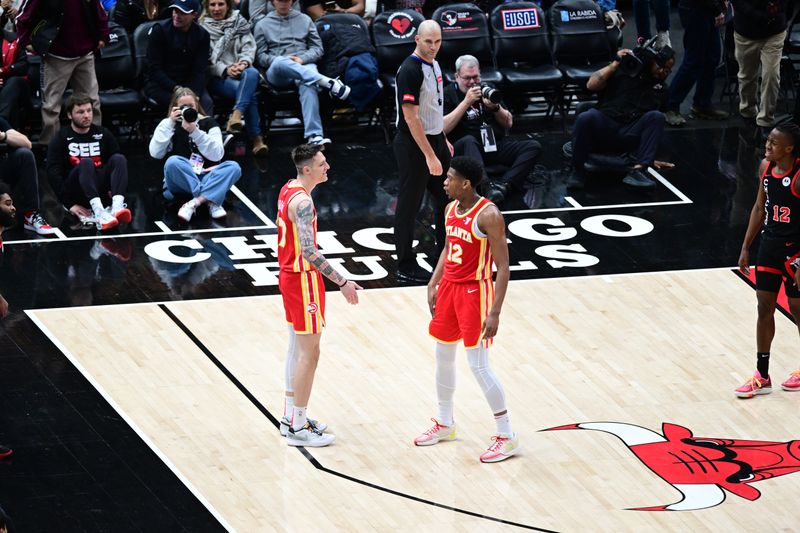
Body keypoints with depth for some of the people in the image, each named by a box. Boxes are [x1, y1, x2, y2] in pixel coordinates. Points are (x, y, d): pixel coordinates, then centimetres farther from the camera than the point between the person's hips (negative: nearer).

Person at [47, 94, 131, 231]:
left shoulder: (103, 134, 15)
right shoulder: (61, 139, 5)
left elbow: (120, 165, 9)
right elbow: (54, 174, -5)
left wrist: (117, 192, -11)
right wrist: (70, 204, -17)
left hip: (101, 192, 3)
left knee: (119, 158, -20)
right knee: (86, 163, -31)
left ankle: (117, 207, -46)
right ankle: (99, 213, -56)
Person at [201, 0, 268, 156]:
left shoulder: (240, 23, 18)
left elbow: (249, 48, 9)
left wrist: (244, 62, -13)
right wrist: (225, 69, -17)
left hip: (240, 70, 3)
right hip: (216, 77, -3)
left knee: (252, 73, -37)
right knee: (249, 91, -32)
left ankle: (236, 115, -48)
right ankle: (256, 138, -35)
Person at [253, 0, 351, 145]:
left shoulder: (305, 20, 21)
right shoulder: (263, 25, 19)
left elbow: (318, 48, 15)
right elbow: (260, 56, 11)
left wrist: (302, 59, -5)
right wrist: (277, 60, -9)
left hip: (304, 67, 0)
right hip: (277, 73, 0)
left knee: (309, 84, -38)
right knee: (280, 62, -40)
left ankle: (314, 135, -56)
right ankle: (327, 83, -49)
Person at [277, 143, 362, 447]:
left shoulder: (288, 190, 7)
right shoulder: (302, 201, -24)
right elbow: (309, 251, -32)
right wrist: (342, 282, -32)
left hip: (289, 274, 10)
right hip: (303, 278, -10)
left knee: (298, 347, 18)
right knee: (309, 352, -4)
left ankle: (292, 417, 25)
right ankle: (298, 429, 0)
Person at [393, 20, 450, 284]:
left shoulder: (433, 65, 7)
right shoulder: (410, 70, -21)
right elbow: (411, 117, -23)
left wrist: (444, 141, 20)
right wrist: (430, 155, -24)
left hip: (435, 139, 9)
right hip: (413, 144, -9)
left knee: (446, 197, 16)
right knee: (409, 205, 0)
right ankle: (406, 267, 8)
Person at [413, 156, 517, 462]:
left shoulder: (488, 215, -21)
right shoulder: (451, 209, 4)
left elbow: (503, 267, -20)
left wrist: (495, 312, -23)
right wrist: (433, 285, 13)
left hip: (475, 291, -8)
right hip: (449, 286, 8)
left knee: (478, 365, -7)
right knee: (443, 356, 17)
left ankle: (507, 436, 2)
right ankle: (445, 424, 35)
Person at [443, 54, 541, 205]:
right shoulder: (448, 94, 4)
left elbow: (508, 123, 17)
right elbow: (444, 128, -12)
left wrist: (496, 108, -4)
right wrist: (466, 102, -13)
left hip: (496, 145, 5)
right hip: (464, 148, -5)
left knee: (533, 147, -17)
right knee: (469, 141, -40)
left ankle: (503, 185, -36)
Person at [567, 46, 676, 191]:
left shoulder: (661, 88, 23)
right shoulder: (623, 71, 14)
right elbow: (591, 85, 3)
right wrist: (615, 64, -1)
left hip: (630, 136, 2)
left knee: (656, 116, -26)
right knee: (586, 117, -36)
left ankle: (638, 170, -32)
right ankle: (578, 171, -16)